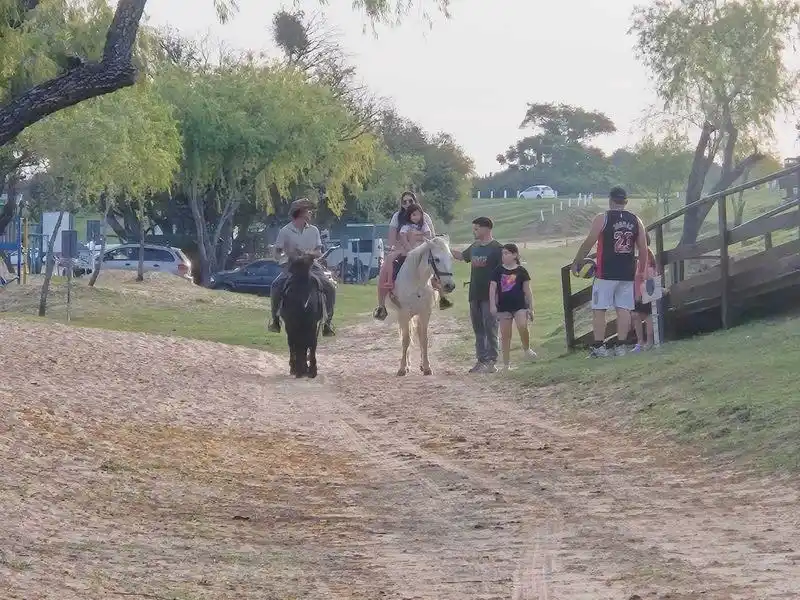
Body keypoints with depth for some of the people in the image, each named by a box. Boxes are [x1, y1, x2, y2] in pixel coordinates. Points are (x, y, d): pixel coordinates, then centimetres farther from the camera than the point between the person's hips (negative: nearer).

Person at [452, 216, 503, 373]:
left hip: (489, 296, -7)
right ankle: (481, 360, 18)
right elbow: (461, 256, 28)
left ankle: (491, 362, -1)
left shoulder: (497, 248, -10)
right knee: (478, 329, 11)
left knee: (490, 329, -4)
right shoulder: (474, 247, 10)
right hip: (474, 295, 7)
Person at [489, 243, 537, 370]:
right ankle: (506, 363, 11)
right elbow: (492, 288, 0)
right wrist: (492, 304, -11)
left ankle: (526, 348, 3)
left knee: (522, 327, -24)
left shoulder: (521, 271, 1)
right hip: (504, 307, 2)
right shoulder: (498, 271, 4)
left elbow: (527, 291, 4)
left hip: (519, 305, -2)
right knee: (505, 335, 4)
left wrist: (531, 308, 2)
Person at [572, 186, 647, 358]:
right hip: (627, 273, 4)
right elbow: (643, 249, 8)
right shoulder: (636, 221, 7)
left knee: (599, 309, 1)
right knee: (624, 309, 6)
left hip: (606, 273, -4)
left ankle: (599, 347, -2)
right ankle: (620, 346, 3)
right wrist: (641, 271, 19)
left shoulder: (602, 219, -5)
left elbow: (588, 244, -7)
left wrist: (576, 263, 4)